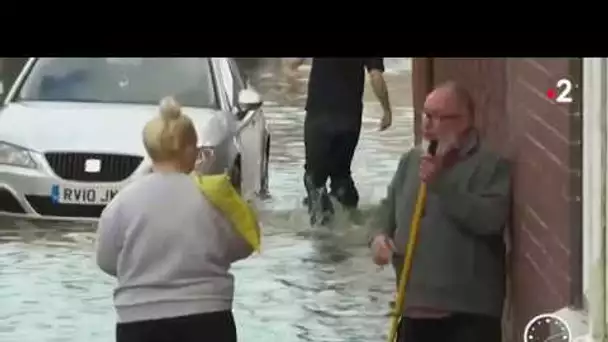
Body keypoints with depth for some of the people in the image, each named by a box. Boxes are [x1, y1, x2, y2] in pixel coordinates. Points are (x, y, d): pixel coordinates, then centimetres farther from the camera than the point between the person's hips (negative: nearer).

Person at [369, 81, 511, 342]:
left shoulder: (490, 165, -8)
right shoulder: (412, 160, 13)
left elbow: (491, 218, -21)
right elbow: (389, 207, 20)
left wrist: (440, 184, -23)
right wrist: (379, 234, -2)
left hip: (469, 306, -6)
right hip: (416, 301, 6)